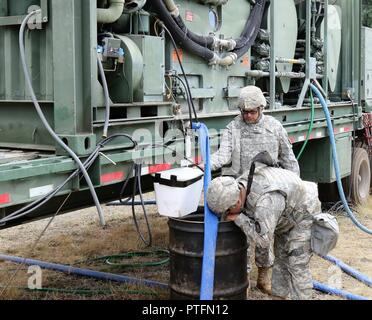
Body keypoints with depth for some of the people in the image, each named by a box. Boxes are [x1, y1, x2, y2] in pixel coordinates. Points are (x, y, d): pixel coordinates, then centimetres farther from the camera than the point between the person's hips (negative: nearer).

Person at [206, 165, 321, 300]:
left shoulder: (265, 200, -42)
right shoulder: (238, 186, -14)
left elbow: (263, 238, -40)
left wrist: (238, 218, -33)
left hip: (305, 213, -9)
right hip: (287, 214, 9)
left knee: (297, 265, -9)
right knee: (281, 259, 13)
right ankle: (279, 296, 23)